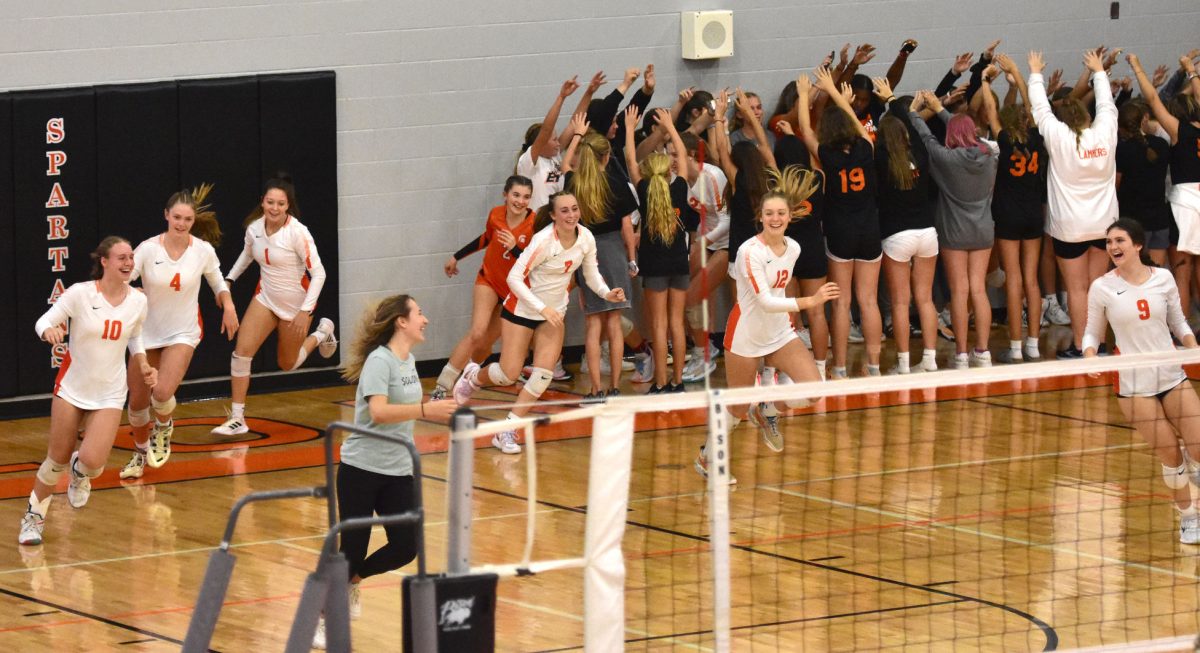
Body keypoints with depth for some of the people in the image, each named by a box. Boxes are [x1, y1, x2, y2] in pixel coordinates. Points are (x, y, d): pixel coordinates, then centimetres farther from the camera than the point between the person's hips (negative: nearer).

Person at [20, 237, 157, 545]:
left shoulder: (138, 301, -3)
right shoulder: (80, 293, -14)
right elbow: (43, 321, -10)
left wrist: (144, 366, 1)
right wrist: (50, 331, -33)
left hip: (109, 395, 2)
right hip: (72, 389, -2)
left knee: (92, 462, -15)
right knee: (57, 459, 5)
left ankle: (79, 471, 24)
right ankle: (34, 516, 29)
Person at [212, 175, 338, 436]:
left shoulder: (297, 232, -25)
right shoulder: (254, 228, -9)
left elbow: (318, 273, -21)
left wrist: (305, 311, -26)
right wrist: (229, 280, 8)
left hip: (296, 304, -4)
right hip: (266, 298, 4)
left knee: (288, 364, 12)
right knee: (241, 351, -13)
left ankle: (322, 333, 41)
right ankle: (237, 418, -5)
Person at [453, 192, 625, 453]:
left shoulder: (586, 238, -9)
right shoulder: (544, 240, -26)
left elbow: (591, 273, 6)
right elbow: (514, 278, -25)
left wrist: (606, 293, -15)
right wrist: (542, 308, -30)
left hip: (554, 312, 5)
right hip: (521, 309, -5)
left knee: (543, 375, -8)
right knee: (508, 374, -2)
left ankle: (506, 432, 1)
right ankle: (473, 377, 33)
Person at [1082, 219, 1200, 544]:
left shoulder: (1163, 279, -1)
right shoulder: (1102, 288, -5)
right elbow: (1092, 333, 4)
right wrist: (1090, 355, -16)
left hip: (1172, 377, 2)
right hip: (1134, 386, -2)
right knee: (1170, 456, -1)